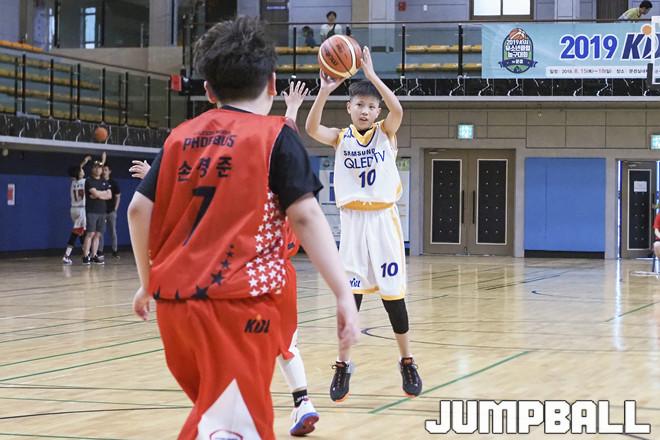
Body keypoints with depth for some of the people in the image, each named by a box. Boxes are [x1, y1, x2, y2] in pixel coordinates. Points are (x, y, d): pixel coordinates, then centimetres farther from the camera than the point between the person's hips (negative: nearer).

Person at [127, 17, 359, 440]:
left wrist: (148, 282, 22)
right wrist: (344, 294, -12)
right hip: (239, 301, -6)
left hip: (176, 299, 6)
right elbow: (305, 216, -10)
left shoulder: (181, 136, 12)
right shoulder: (276, 136, -2)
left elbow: (139, 210, 10)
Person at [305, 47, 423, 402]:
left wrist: (371, 75, -25)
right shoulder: (340, 139, 4)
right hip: (352, 222, 1)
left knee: (392, 294, 3)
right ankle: (343, 366, 9)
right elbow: (311, 128, -16)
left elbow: (397, 110, -19)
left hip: (383, 220, -1)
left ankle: (407, 363, 17)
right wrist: (325, 91, -28)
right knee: (350, 294, 0)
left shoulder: (386, 133, 3)